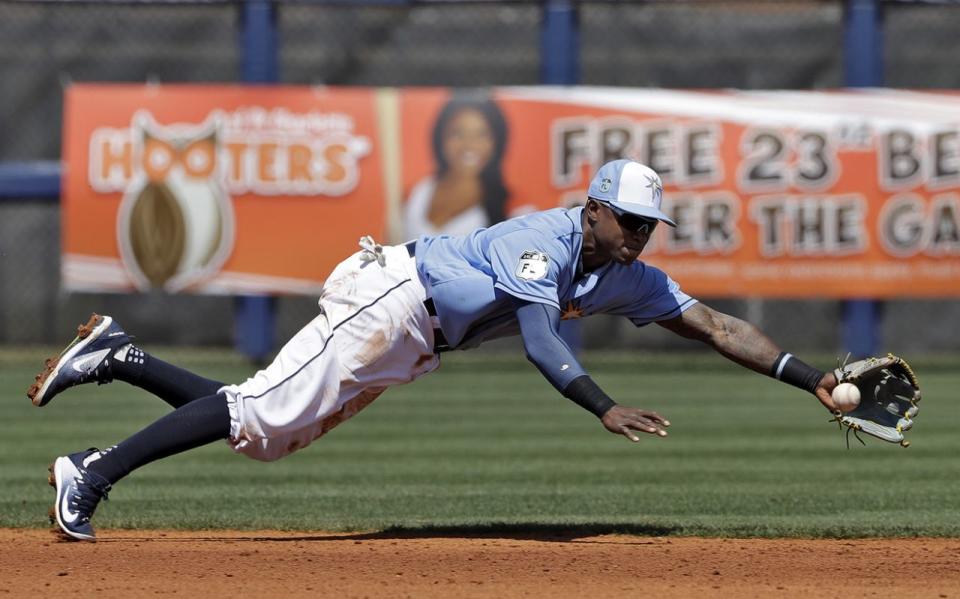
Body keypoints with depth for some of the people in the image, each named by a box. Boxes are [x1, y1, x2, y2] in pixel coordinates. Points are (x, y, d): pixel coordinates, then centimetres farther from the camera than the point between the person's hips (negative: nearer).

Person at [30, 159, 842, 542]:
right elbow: (540, 340, -30)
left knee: (268, 433, 5)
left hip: (415, 346, 8)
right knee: (265, 413, -15)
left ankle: (121, 358, 12)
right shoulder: (546, 240, -20)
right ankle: (94, 474, -11)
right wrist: (605, 408, -39)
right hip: (392, 296, -8)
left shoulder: (630, 280, 6)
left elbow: (715, 326, 5)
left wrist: (811, 379, -3)